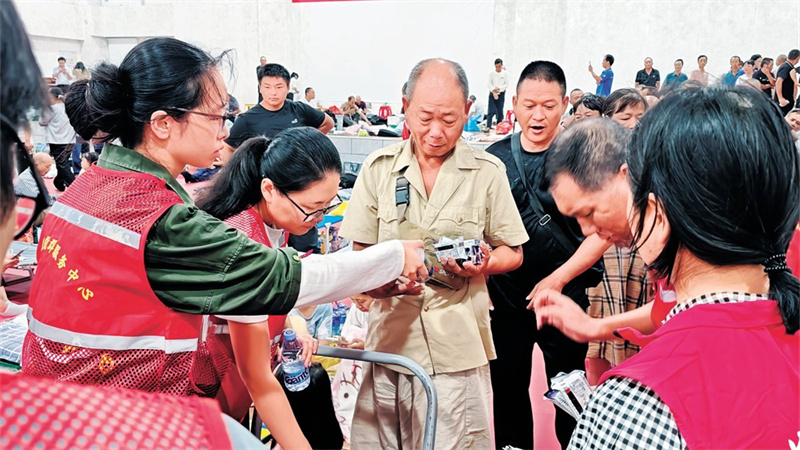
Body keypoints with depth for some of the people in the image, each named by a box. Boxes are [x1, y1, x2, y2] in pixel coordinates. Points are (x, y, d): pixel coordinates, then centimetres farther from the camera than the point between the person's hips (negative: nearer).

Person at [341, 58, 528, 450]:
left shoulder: (487, 171, 3)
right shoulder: (378, 167, 5)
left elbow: (513, 253, 9)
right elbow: (359, 254, 8)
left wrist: (485, 263, -13)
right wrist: (381, 283, -13)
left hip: (459, 347, -1)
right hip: (390, 338, 2)